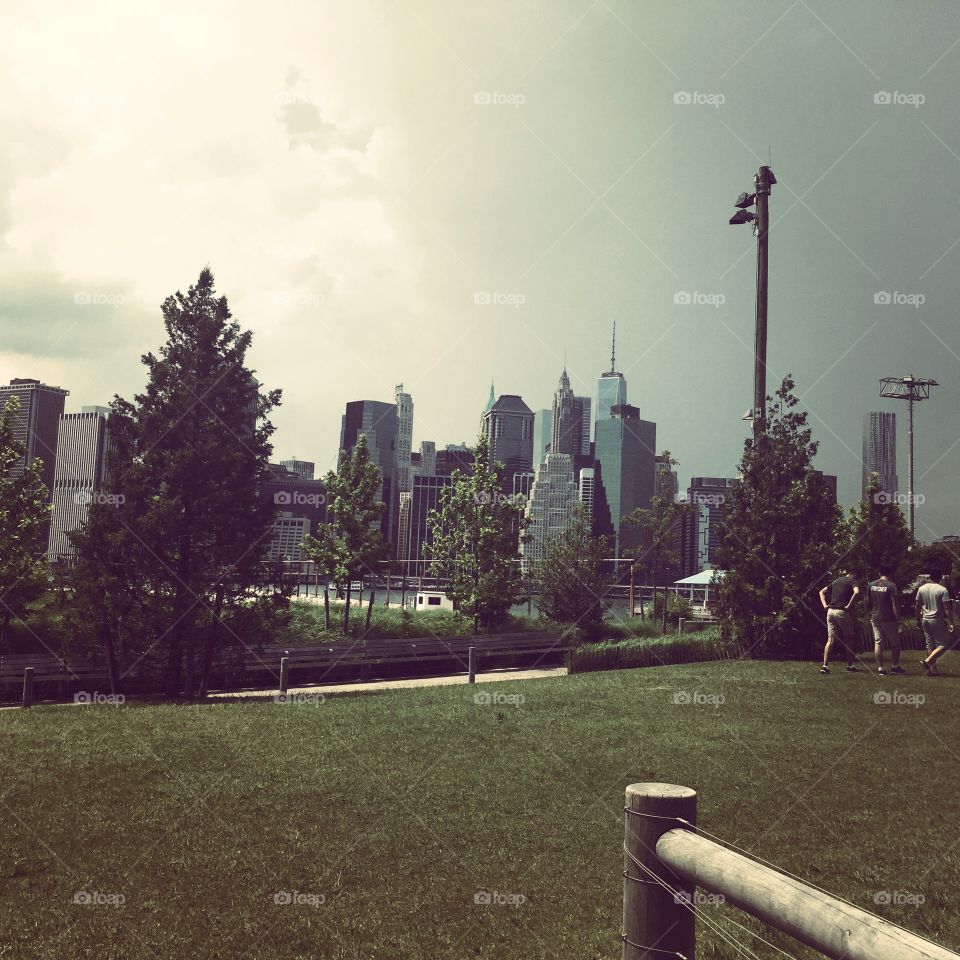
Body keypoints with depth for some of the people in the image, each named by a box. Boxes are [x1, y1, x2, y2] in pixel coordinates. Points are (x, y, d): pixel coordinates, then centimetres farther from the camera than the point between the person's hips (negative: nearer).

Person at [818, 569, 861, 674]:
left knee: (830, 639, 3)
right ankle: (850, 666, 13)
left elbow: (822, 592, 20)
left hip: (830, 611, 5)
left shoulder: (836, 581, 19)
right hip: (842, 611, -5)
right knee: (849, 638, 10)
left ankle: (825, 666, -5)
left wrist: (825, 605, 10)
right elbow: (856, 592, -20)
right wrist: (849, 605, -15)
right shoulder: (852, 581, 1)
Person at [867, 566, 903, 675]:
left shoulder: (872, 585, 4)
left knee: (878, 643, 5)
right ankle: (895, 666, 14)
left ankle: (880, 668, 3)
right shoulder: (891, 585, -12)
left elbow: (868, 601, 12)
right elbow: (894, 604, -14)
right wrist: (898, 619, -11)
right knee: (895, 644, 10)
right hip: (889, 619, -4)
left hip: (875, 618, 4)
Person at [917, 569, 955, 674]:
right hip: (937, 621, -6)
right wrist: (951, 623, -11)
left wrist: (918, 620, 19)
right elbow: (947, 608, -14)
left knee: (930, 644, 14)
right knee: (944, 644, 3)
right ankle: (927, 661, -11)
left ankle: (932, 668, 16)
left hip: (925, 620, 6)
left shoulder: (921, 589, 4)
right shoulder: (942, 590, -11)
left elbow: (918, 606, 9)